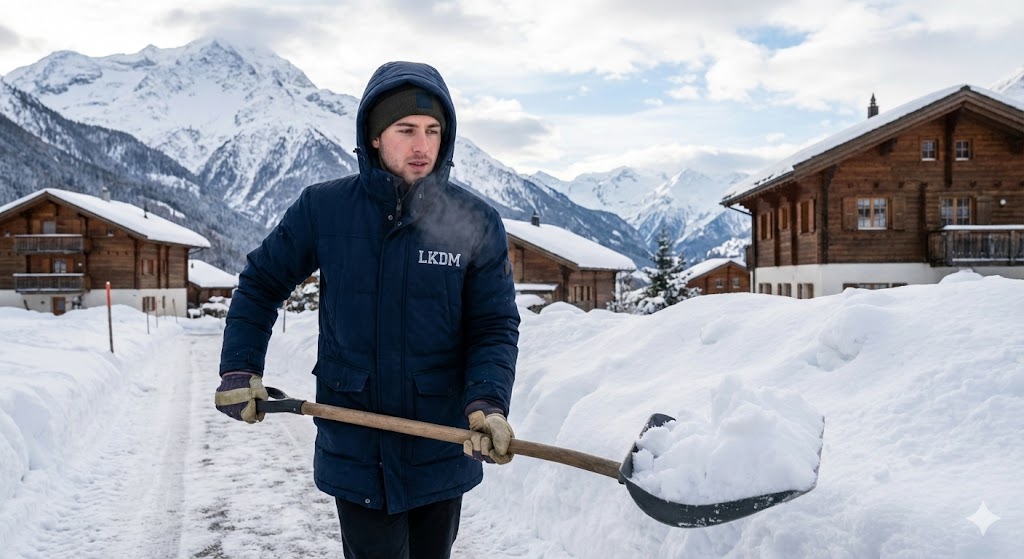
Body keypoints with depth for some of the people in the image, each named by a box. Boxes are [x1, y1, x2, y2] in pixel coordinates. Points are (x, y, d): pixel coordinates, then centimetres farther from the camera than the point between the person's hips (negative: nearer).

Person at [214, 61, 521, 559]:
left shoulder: (476, 223, -7)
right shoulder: (323, 209, -5)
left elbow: (494, 326, -6)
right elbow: (261, 284, 8)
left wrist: (488, 404, -22)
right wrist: (239, 370, 2)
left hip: (443, 453, 1)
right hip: (355, 448, -1)